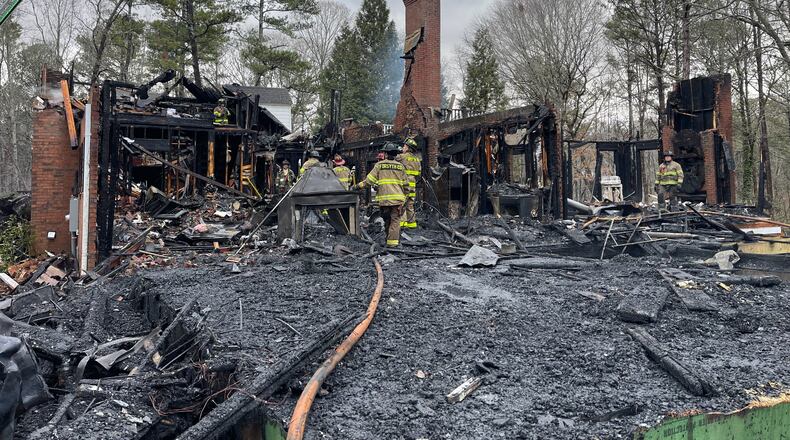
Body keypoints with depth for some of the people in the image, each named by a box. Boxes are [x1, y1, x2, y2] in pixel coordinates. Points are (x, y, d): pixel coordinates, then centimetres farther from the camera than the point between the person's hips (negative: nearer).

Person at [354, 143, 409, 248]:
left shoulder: (379, 165, 0)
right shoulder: (400, 166, 8)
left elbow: (370, 179, -2)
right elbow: (405, 184, 12)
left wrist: (359, 186, 8)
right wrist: (405, 194, 24)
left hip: (384, 198, -1)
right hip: (397, 198, 1)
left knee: (387, 220, 13)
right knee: (395, 220, 1)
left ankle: (389, 238, 18)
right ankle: (393, 241, -7)